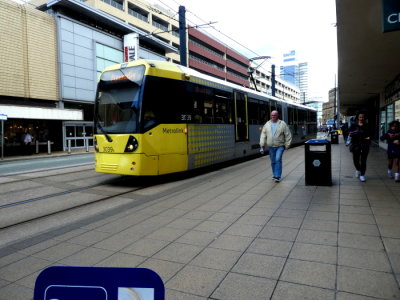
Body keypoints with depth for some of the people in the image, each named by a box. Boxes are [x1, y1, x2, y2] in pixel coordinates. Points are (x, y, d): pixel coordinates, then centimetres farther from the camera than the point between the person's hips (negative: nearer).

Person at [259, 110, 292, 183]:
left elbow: (288, 135, -1)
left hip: (280, 146, -4)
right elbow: (263, 134, 7)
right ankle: (274, 174, 27)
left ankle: (277, 176, -8)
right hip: (271, 147, 4)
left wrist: (287, 144, -5)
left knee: (278, 160, -13)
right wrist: (262, 143, -1)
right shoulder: (267, 124, 7)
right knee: (273, 161, 11)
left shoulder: (282, 124, -2)